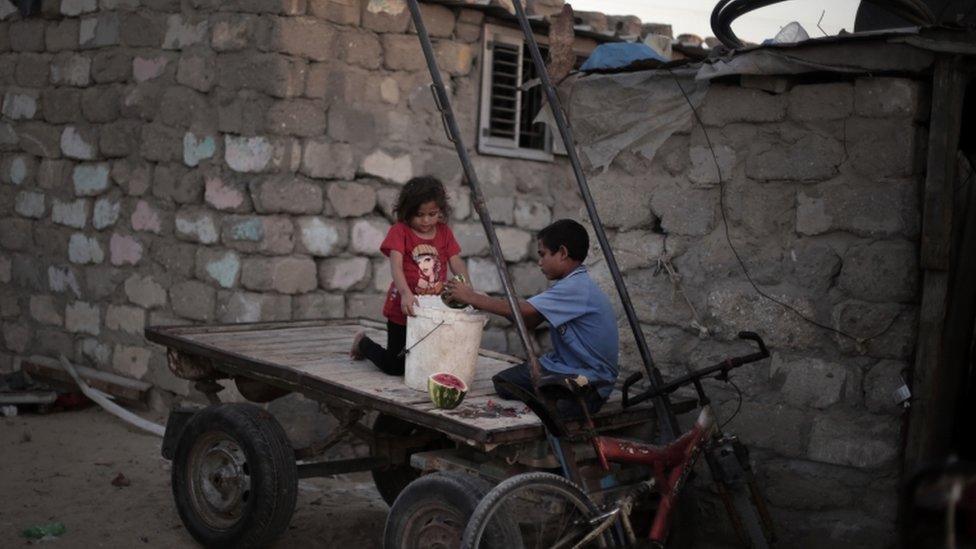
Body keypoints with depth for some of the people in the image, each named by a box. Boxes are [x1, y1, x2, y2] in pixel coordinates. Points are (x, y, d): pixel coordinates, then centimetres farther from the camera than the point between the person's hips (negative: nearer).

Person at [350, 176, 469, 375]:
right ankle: (363, 342, 32)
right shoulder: (400, 231, -10)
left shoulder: (444, 233, 4)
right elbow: (396, 265, -22)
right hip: (404, 309, -4)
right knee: (395, 366, 4)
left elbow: (456, 263, -4)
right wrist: (405, 293, -39)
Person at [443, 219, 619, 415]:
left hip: (589, 383, -9)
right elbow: (529, 321, 8)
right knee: (500, 383, -2)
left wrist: (472, 298, -18)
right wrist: (482, 303, -3)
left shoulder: (579, 288, -20)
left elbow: (523, 311, -25)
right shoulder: (570, 284, 11)